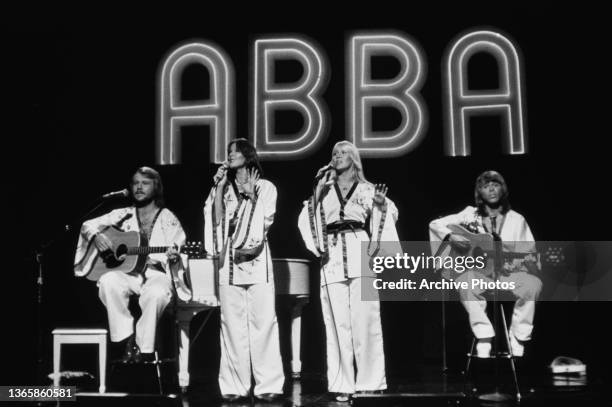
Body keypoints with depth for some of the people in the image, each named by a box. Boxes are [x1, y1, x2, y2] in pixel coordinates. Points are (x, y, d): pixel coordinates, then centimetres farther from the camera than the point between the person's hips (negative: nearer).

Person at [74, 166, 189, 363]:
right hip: (126, 273, 2)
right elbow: (87, 225, 15)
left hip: (156, 274, -2)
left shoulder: (168, 219, 7)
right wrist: (96, 236, -7)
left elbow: (181, 260, 1)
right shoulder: (123, 215, 14)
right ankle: (127, 339, -21)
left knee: (156, 293, -37)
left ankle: (144, 350, -21)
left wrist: (174, 257, -23)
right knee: (108, 281, -32)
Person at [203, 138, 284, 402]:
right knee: (232, 324, -1)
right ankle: (235, 385, 2)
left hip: (255, 258, -2)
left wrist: (252, 195, -4)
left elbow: (265, 222, -1)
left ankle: (268, 384, -5)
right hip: (229, 261, 3)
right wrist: (219, 187, 0)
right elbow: (217, 219, 3)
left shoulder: (265, 187, 10)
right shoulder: (225, 189, 17)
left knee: (263, 322, -7)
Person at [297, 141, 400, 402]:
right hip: (332, 258, 2)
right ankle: (342, 385, -1)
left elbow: (391, 213, 4)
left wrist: (381, 204, -15)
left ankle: (370, 381, -4)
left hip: (360, 255, -1)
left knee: (364, 319, -8)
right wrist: (317, 193, -3)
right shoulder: (325, 190, 19)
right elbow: (306, 218, 8)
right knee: (338, 322, -3)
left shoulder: (366, 189, 15)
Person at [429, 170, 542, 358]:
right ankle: (484, 339, -30)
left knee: (533, 284, -29)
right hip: (479, 272, -1)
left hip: (507, 273, 1)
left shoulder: (517, 220, 10)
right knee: (465, 281, -36)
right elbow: (435, 224, 8)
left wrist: (529, 263, -16)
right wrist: (451, 236, -11)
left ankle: (518, 338, -13)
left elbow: (530, 253, 7)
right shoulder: (470, 214, 9)